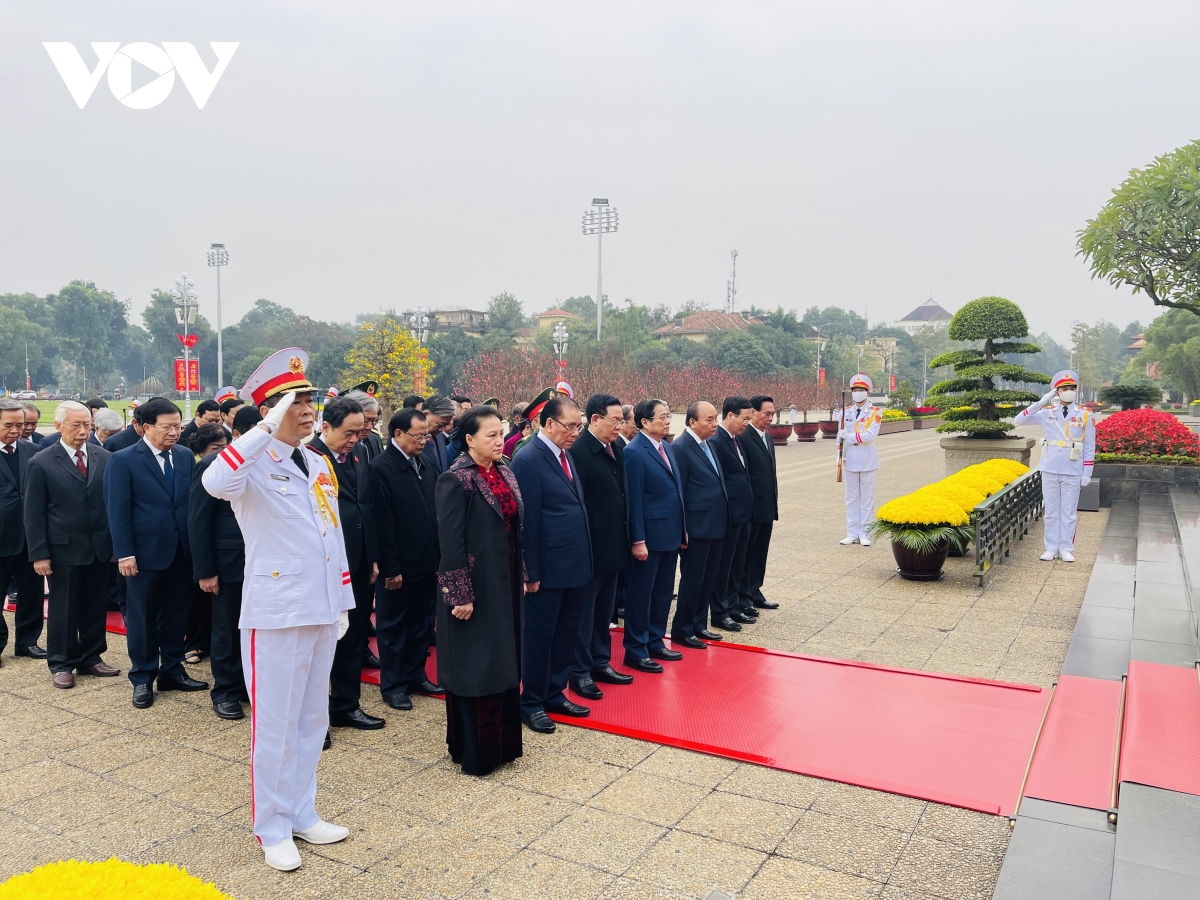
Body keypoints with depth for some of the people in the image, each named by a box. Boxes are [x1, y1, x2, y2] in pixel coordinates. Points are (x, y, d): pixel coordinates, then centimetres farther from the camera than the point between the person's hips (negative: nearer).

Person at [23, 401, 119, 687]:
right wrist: (39, 554, -9)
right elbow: (34, 514, -6)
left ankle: (90, 657, 26)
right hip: (63, 549, -3)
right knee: (63, 609, 7)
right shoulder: (41, 463, -6)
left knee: (96, 606, 11)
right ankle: (61, 664, 21)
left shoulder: (104, 457, 2)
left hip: (99, 547, 3)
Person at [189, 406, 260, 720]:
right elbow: (198, 521, -6)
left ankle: (250, 685, 24)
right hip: (229, 563, -3)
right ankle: (225, 691, 23)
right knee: (227, 630, 9)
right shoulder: (212, 466, -7)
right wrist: (205, 571, -9)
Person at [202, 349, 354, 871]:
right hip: (275, 613, -7)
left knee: (312, 718, 17)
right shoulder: (254, 465, -12)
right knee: (274, 724, 6)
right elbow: (214, 483, -37)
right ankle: (273, 829, 23)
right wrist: (269, 427, -33)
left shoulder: (320, 464, 9)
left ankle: (302, 814, 33)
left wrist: (343, 601, 15)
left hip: (322, 612, 7)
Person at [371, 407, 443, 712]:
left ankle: (416, 675, 31)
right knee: (394, 626, 9)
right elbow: (383, 523, -17)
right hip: (399, 566, -7)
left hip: (427, 562, 7)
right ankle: (392, 684, 21)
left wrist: (437, 555, 9)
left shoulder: (423, 465, 8)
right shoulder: (381, 468, -14)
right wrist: (390, 568, -17)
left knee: (421, 623, 17)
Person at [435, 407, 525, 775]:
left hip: (505, 585, 8)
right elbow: (450, 542, -17)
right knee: (473, 667, 4)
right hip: (474, 588, -7)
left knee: (503, 664, 15)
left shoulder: (505, 474, 8)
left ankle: (502, 742, 30)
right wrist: (460, 595, -19)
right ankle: (474, 753, 18)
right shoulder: (456, 480, -14)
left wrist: (521, 577, 13)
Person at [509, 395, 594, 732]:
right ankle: (531, 704, 20)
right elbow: (528, 521, -16)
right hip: (548, 568, -8)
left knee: (566, 634, 16)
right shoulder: (528, 460, -15)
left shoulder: (566, 455, 11)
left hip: (575, 565, 8)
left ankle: (554, 693, 31)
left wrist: (584, 559, 11)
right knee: (539, 636, 6)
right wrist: (531, 572, -15)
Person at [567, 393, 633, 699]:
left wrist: (627, 539, 9)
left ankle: (601, 663, 31)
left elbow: (622, 494, 11)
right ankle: (579, 673, 17)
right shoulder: (578, 451, -17)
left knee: (604, 611, 18)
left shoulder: (616, 449, 8)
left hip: (614, 545, 8)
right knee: (584, 613, 5)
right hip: (591, 547, -8)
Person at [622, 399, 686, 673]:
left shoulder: (668, 447, 11)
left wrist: (682, 530, 14)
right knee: (640, 595, 3)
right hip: (649, 537, -8)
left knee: (663, 593, 17)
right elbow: (634, 500, -17)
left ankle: (655, 642, 30)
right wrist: (638, 540, -18)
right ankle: (635, 651, 14)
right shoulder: (634, 452, -15)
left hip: (671, 534, 8)